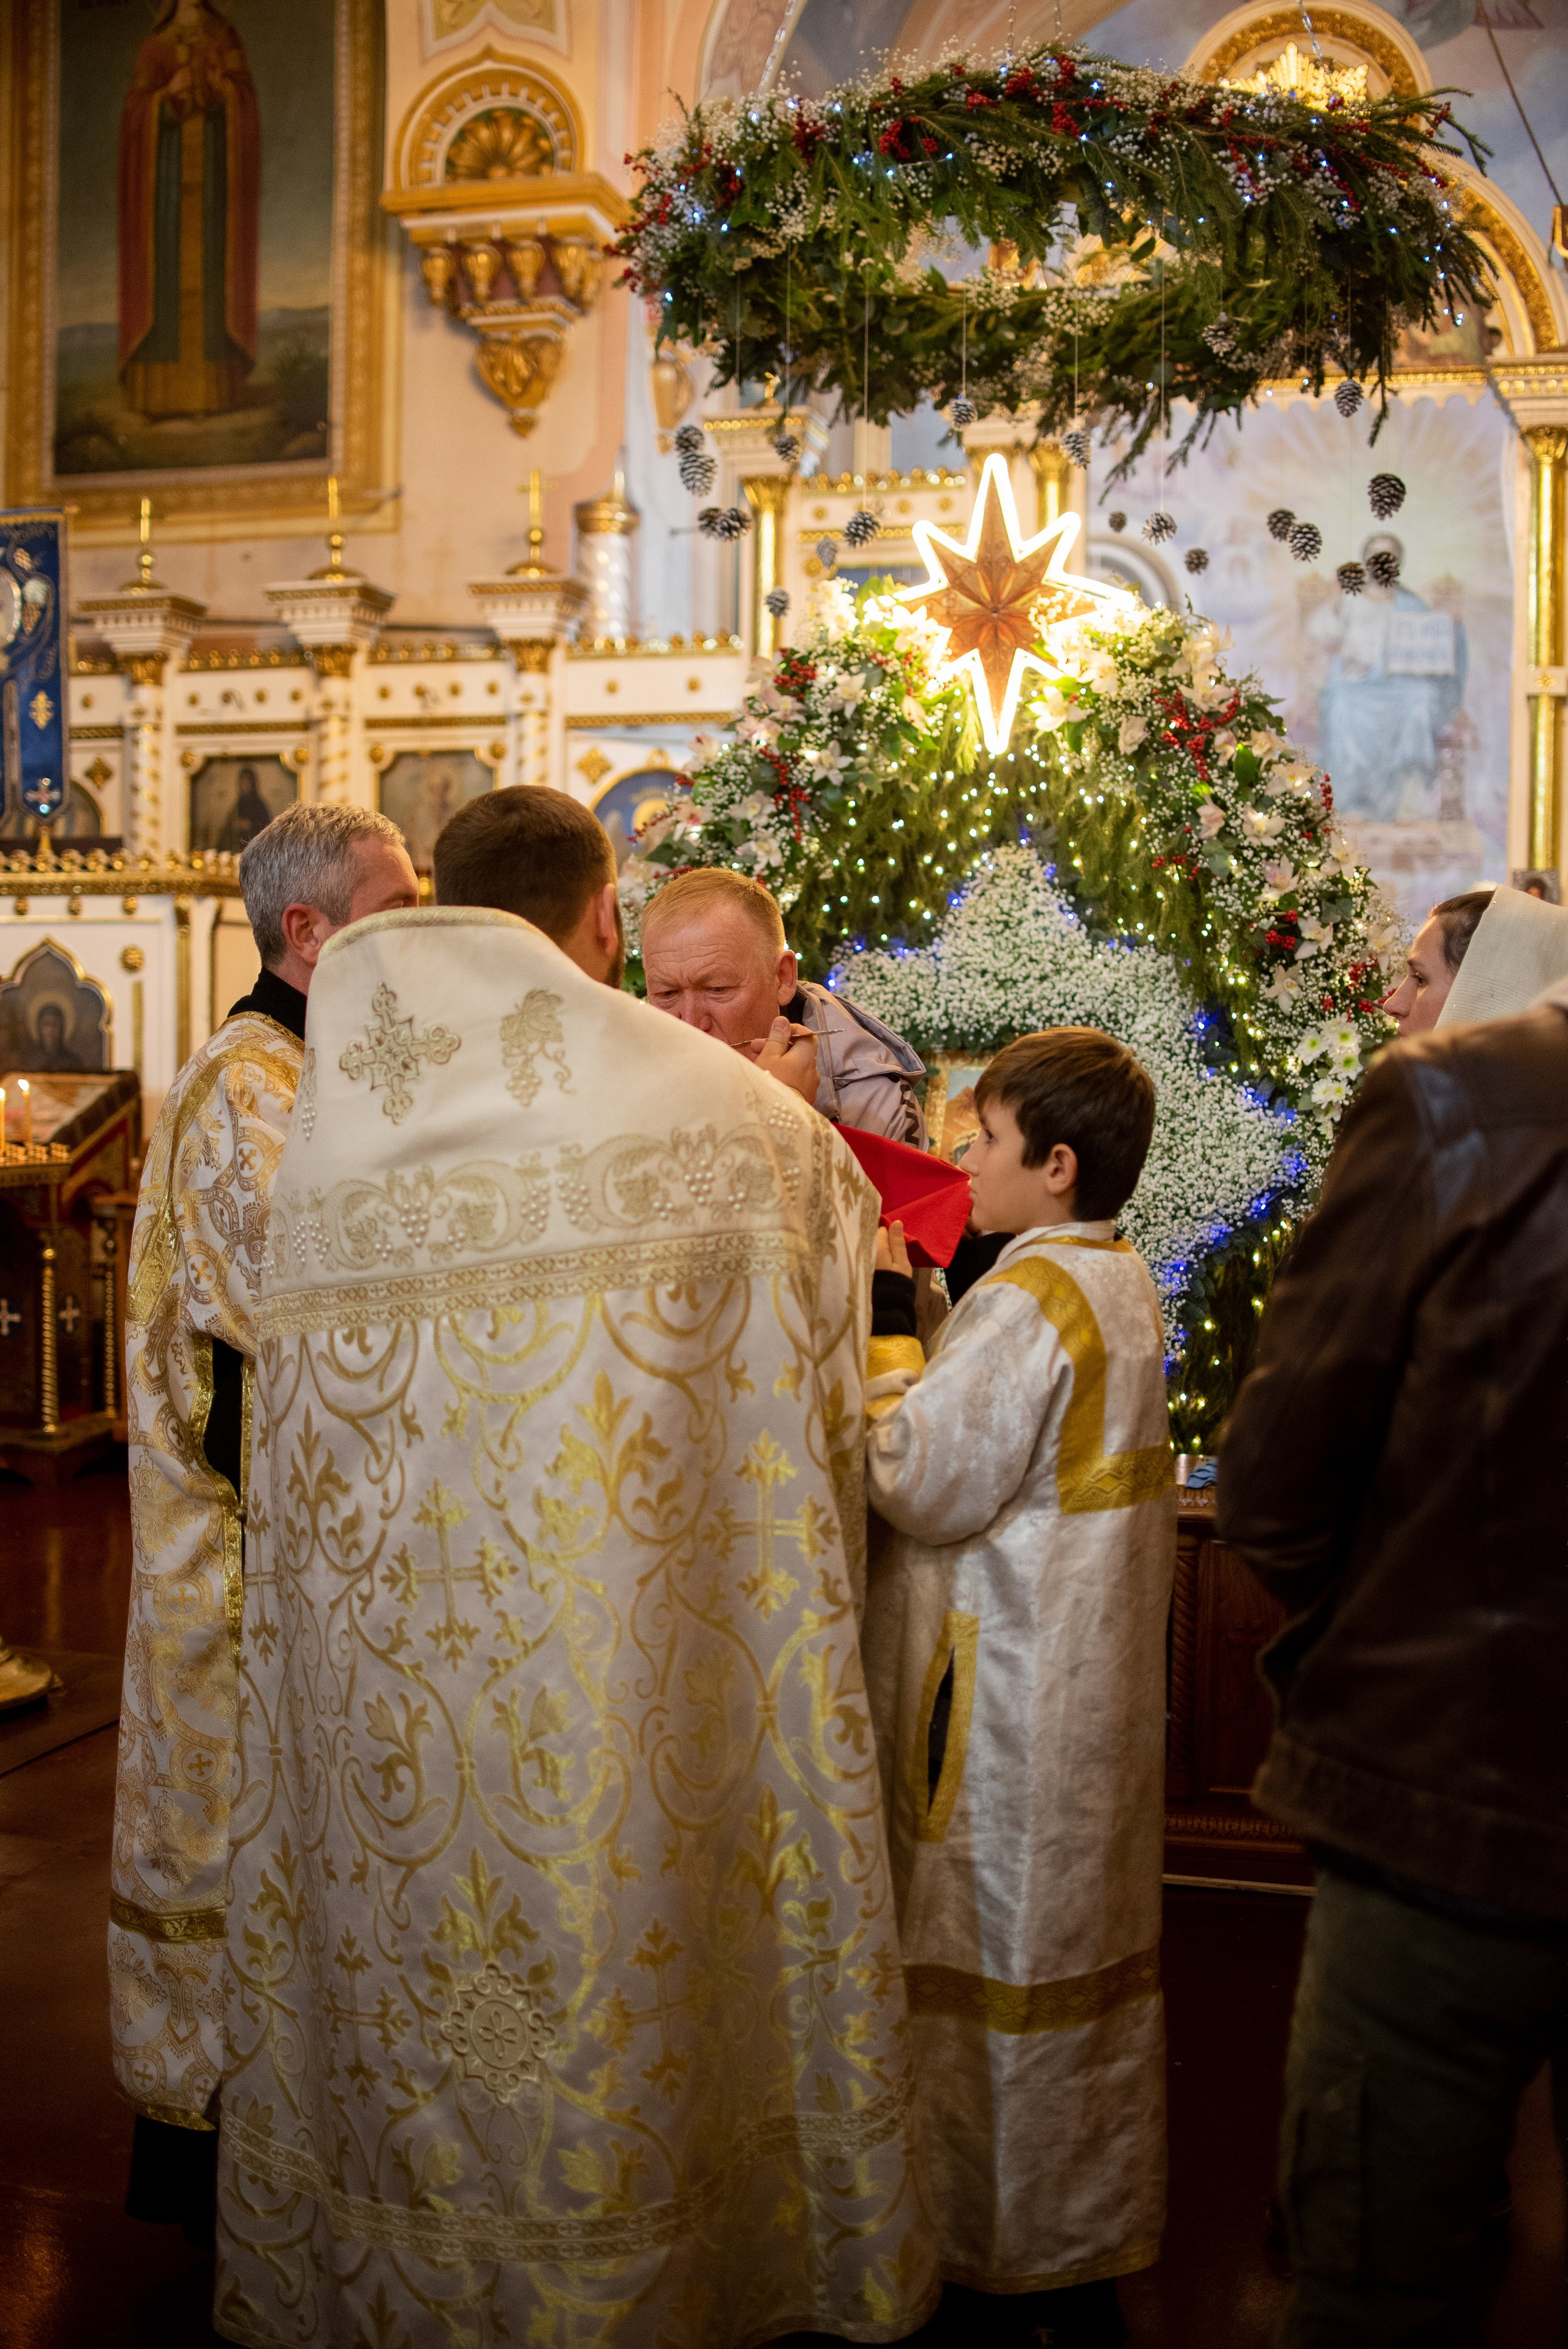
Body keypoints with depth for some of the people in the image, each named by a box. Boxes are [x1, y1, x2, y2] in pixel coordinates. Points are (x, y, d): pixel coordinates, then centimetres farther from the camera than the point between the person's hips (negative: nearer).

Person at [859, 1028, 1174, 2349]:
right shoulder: (1125, 1287, 8)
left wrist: (887, 1329, -11)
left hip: (1010, 1695, -9)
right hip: (1096, 1681, 9)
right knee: (1088, 1949, 18)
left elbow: (922, 1483, -20)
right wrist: (917, 1332, 6)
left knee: (1004, 1963, 3)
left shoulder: (1029, 1299, -21)